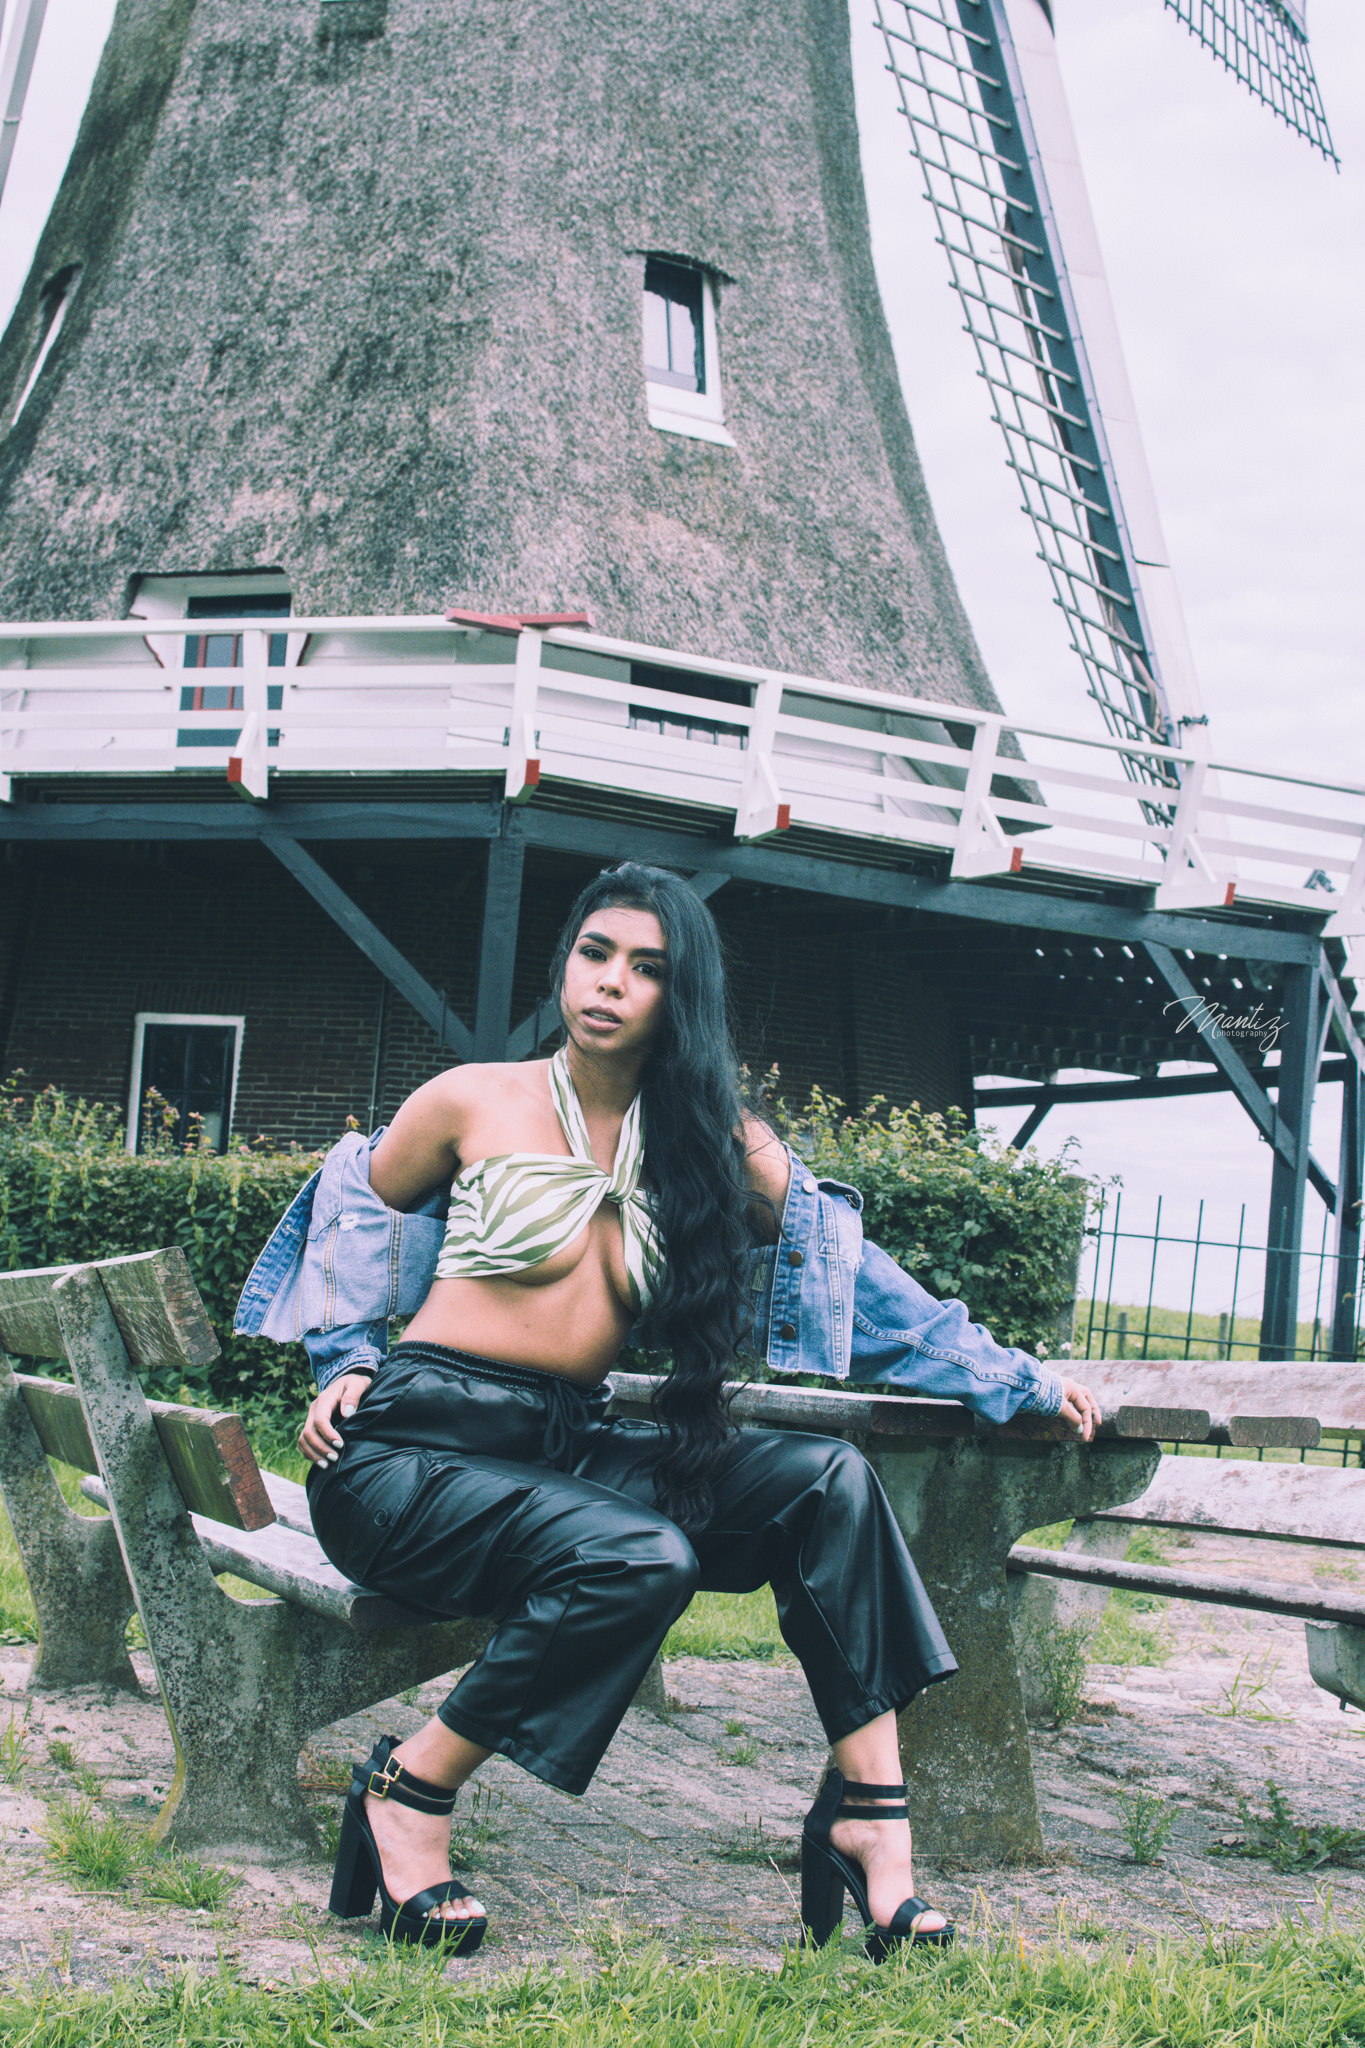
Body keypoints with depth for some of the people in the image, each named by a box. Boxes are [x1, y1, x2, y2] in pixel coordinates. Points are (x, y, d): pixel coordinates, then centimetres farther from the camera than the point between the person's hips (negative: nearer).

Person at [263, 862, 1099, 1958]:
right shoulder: (473, 1101, 0)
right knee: (638, 1559, -34)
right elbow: (346, 1230, 16)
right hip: (416, 1444, -4)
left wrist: (1018, 1378, 3)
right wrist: (349, 1365, 4)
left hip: (570, 1445, 5)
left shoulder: (714, 1142, 10)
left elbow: (851, 1270, 8)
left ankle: (870, 1816, -17)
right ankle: (407, 1792, -17)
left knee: (831, 1482, -18)